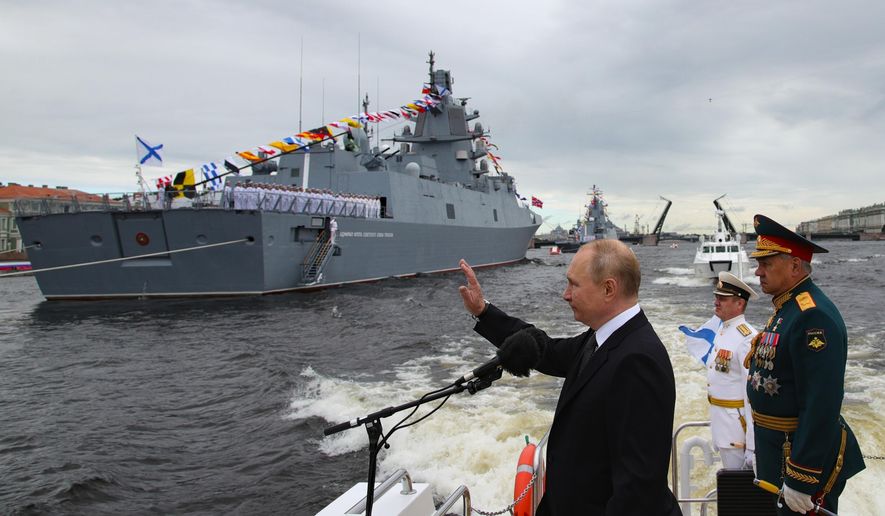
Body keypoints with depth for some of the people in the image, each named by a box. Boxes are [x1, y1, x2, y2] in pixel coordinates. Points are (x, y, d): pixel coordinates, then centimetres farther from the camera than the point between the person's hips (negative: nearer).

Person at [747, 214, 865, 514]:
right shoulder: (786, 308, 8)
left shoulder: (814, 317, -24)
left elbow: (822, 405, -28)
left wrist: (801, 479, -25)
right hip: (775, 446, 9)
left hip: (804, 453, -9)